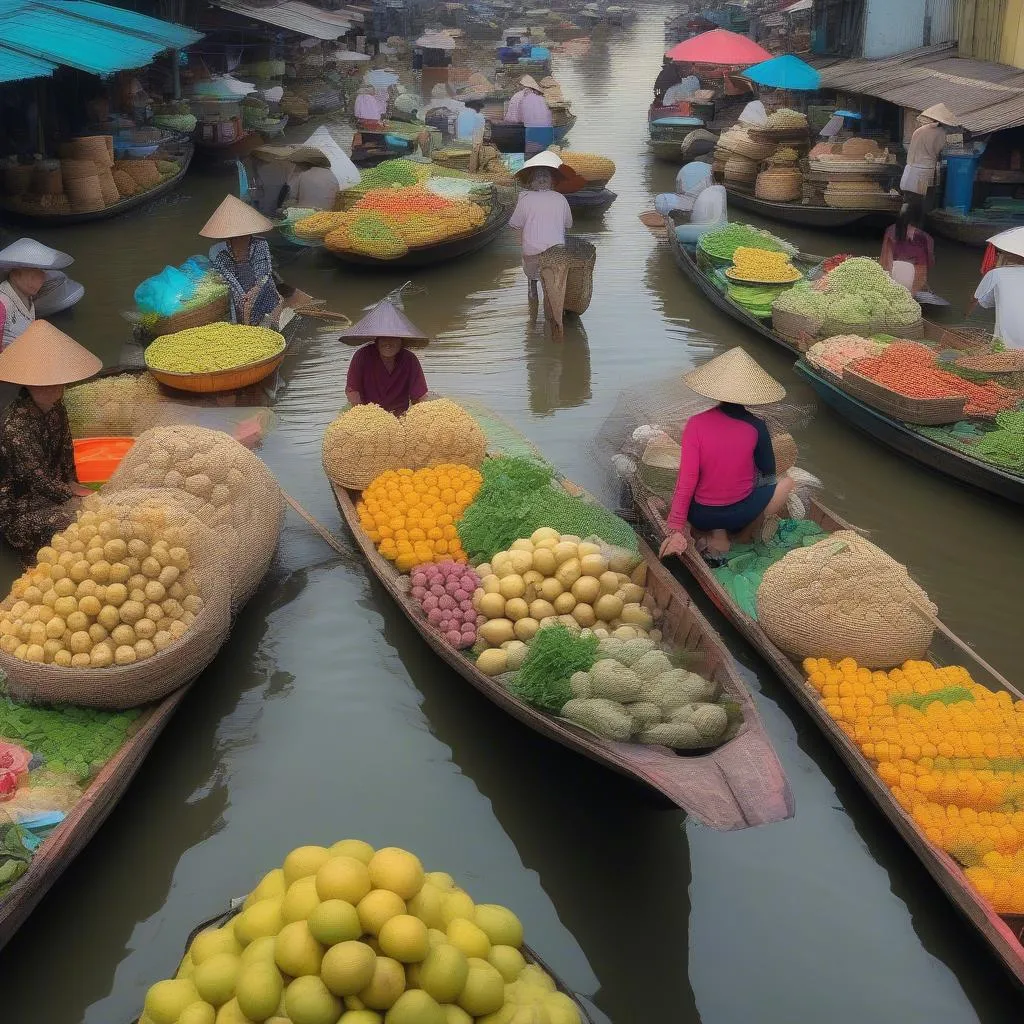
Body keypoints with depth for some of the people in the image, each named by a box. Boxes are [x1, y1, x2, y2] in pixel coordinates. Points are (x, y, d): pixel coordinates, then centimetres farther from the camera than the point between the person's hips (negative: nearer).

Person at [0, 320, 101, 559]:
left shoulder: (54, 405, -2)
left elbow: (65, 447, 14)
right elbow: (39, 479, -21)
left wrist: (71, 483, 1)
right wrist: (75, 494, -12)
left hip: (54, 488, 8)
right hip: (19, 509, -8)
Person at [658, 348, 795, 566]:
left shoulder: (696, 423, -13)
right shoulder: (756, 427, -12)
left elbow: (686, 480, -16)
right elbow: (768, 470, 2)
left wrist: (676, 529, -13)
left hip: (701, 518, 0)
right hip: (739, 514, 0)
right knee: (786, 482, 27)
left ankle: (717, 537, 10)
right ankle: (747, 532, 10)